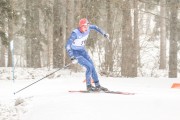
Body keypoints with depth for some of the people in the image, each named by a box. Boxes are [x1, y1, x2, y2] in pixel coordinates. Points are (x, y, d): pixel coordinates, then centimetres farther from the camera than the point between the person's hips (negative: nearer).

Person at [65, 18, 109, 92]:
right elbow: (68, 46, -33)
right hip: (75, 53, -7)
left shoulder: (87, 28, -13)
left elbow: (94, 27, 11)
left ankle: (97, 85, 11)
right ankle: (89, 86, -4)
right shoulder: (75, 33, -31)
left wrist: (104, 34, 12)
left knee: (92, 66, 1)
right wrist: (72, 58, -40)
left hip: (82, 51, 7)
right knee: (89, 66, -16)